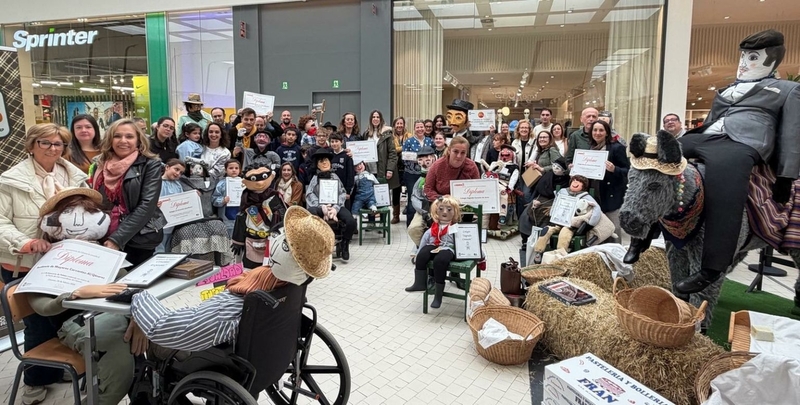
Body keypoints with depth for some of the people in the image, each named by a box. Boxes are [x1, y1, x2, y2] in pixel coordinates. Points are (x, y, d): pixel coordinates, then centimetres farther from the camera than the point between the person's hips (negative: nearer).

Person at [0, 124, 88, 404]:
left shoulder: (75, 176, 4)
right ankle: (35, 381, 30)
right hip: (25, 267, -3)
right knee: (39, 325, 7)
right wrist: (23, 242, -27)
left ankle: (57, 369, 38)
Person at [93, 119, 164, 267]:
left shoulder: (150, 165, -6)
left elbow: (147, 205, -14)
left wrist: (117, 239, -21)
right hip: (103, 240, 4)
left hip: (138, 242, -4)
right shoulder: (101, 165, 9)